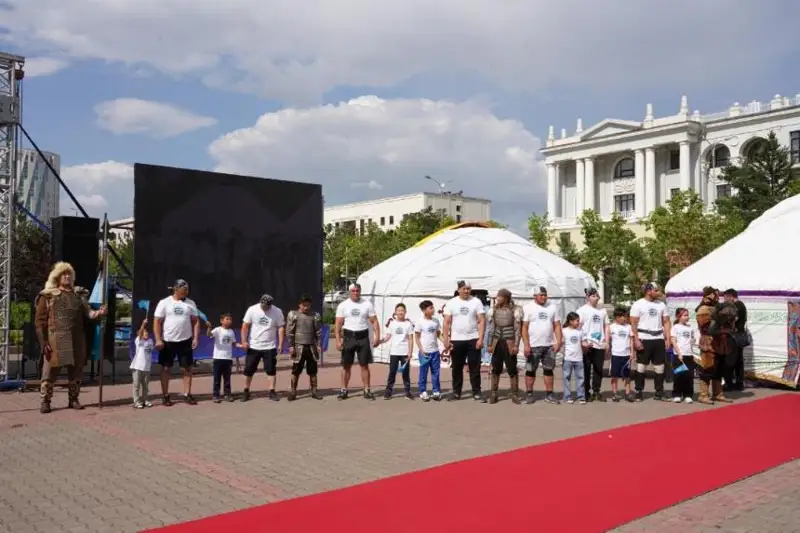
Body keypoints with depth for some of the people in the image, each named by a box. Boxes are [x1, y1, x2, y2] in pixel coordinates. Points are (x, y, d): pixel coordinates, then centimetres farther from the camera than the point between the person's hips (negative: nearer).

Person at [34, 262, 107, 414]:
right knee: (50, 372, -3)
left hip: (76, 341, 4)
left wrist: (97, 313, -15)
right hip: (55, 340, -4)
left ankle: (73, 400, 20)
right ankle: (45, 401, 7)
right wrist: (44, 341, -9)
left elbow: (86, 313, 8)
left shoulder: (79, 294, 13)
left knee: (76, 371, 9)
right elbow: (40, 320, -2)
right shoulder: (47, 296, 1)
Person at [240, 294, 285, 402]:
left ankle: (272, 392, 8)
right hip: (253, 346, 0)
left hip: (270, 347, 0)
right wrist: (244, 341, -13)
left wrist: (280, 344, -10)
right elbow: (245, 326, -6)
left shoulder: (277, 312, -7)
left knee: (271, 370, 1)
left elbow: (281, 328, -5)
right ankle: (246, 391, 18)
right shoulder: (252, 310, -9)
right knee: (248, 370, 6)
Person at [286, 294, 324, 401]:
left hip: (311, 347, 2)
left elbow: (318, 332, 7)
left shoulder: (315, 315, 6)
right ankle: (293, 392, 10)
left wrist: (319, 345, -1)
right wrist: (291, 346, -7)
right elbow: (290, 332, -2)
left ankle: (314, 391, 16)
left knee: (313, 371, 8)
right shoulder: (293, 315, -1)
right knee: (296, 371, 3)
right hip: (299, 346, -2)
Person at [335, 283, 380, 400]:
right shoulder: (343, 305, 1)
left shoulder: (367, 304, 2)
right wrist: (338, 340, -10)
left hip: (363, 337, 0)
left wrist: (377, 336, -9)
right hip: (348, 337, 0)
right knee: (346, 366, 4)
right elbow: (338, 324, -1)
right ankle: (344, 390, 12)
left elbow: (374, 321, 2)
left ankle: (367, 391, 8)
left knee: (364, 365, 2)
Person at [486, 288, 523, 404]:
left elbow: (517, 329, -7)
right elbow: (491, 327, 11)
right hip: (497, 342, 4)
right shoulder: (495, 310, 8)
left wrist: (516, 345, -13)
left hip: (509, 342, -4)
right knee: (495, 369, 7)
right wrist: (490, 344, 7)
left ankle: (515, 395, 7)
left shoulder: (514, 310, -5)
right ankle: (493, 394, 13)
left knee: (512, 369, 0)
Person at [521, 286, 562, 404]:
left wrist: (558, 342, -4)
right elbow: (524, 327, -6)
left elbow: (557, 326, 7)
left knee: (549, 370, 8)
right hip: (533, 345, -3)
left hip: (549, 345, 3)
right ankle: (529, 394, 12)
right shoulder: (528, 308, -3)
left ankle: (549, 394, 15)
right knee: (530, 370, 3)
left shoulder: (552, 307, 8)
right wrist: (526, 344, -14)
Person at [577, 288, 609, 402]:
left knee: (599, 370, 7)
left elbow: (606, 326, 16)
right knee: (586, 370, 1)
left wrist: (607, 341, 6)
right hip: (587, 345, -5)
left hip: (600, 345, 5)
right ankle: (586, 393, 8)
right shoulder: (582, 310, -1)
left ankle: (596, 392, 16)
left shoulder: (602, 310, 14)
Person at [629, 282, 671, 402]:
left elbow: (666, 322, 11)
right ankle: (639, 392, 8)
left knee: (660, 367, 6)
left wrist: (668, 339, 1)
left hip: (659, 339, 4)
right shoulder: (638, 304, -3)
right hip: (644, 339, -4)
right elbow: (633, 323, -6)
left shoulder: (661, 304, 10)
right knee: (641, 366, 0)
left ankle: (659, 391, 16)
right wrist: (636, 340, -13)